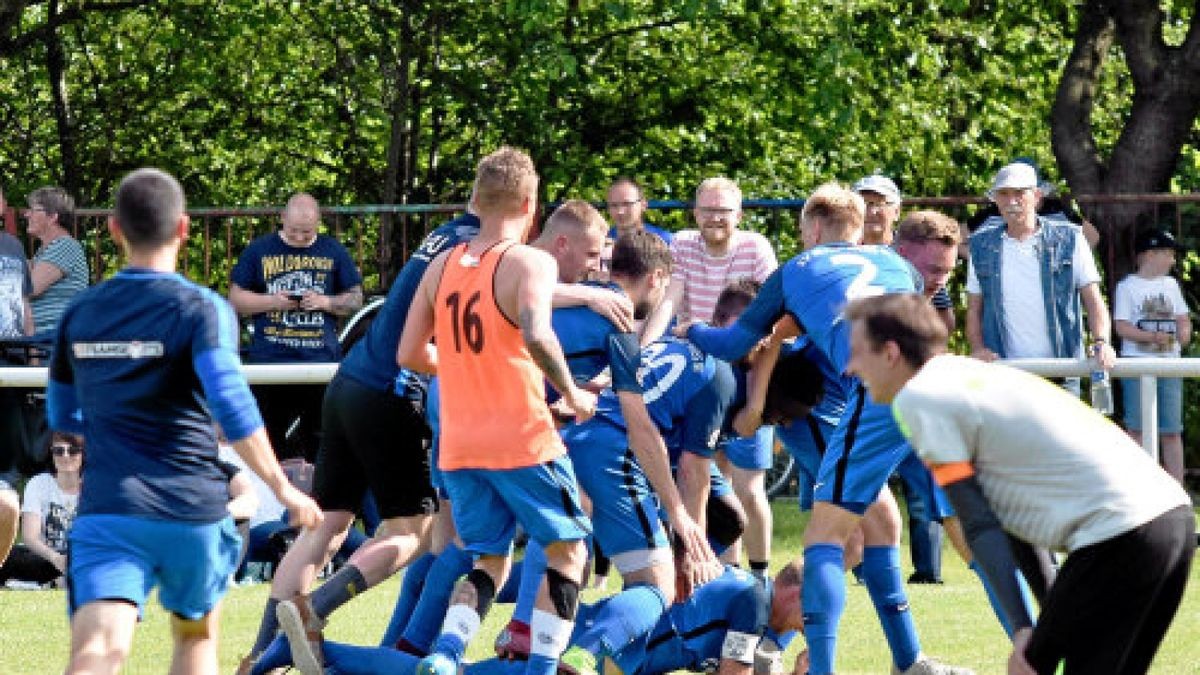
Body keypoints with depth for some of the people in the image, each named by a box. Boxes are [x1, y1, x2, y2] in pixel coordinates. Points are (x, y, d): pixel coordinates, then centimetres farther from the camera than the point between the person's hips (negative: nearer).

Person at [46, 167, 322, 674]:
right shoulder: (201, 309, -4)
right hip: (192, 508, -1)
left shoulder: (79, 313, 10)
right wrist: (282, 488, -11)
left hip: (107, 512, 1)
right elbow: (231, 404, -17)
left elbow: (62, 415, 23)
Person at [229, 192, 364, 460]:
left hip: (322, 360, 0)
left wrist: (325, 302, -7)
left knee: (321, 441, 0)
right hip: (268, 362, 0)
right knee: (268, 441, 1)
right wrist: (272, 302, -9)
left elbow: (356, 300, 13)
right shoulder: (260, 250, 9)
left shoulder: (333, 252, 11)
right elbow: (236, 299, 8)